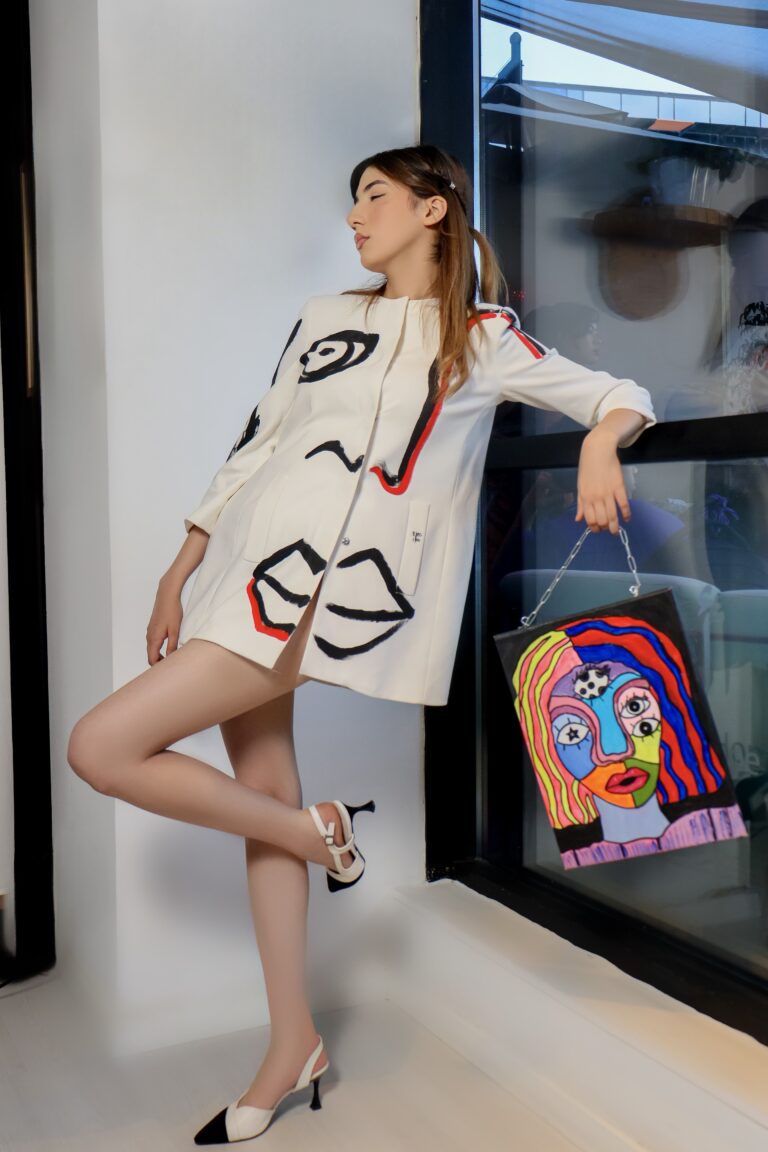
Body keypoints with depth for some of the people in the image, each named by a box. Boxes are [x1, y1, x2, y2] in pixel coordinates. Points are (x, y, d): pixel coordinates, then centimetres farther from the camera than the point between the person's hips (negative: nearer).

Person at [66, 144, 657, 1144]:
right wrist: (178, 573, 16)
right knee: (261, 789, 9)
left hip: (331, 587, -6)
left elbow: (622, 396, 6)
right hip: (254, 563, 6)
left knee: (103, 748, -14)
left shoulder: (483, 338, 5)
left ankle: (316, 831, 7)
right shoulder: (325, 318, 17)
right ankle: (293, 1046, 25)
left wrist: (600, 441, -18)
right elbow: (254, 445, 17)